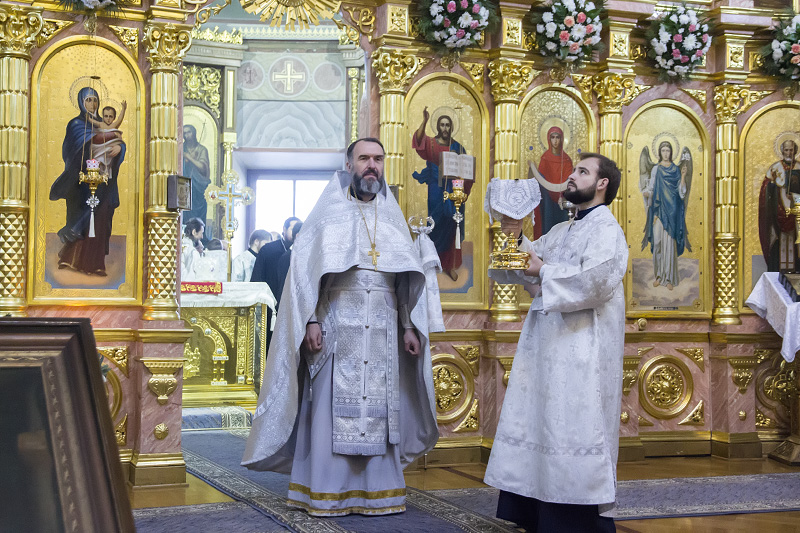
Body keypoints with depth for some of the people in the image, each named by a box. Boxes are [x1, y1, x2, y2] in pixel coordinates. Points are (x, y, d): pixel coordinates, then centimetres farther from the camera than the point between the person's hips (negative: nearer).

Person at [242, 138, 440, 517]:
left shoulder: (392, 217, 14)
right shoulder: (328, 213, 5)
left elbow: (410, 279, 14)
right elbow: (305, 269, -1)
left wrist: (409, 326, 6)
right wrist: (311, 321, -12)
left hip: (382, 333, 3)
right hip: (336, 329, -3)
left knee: (379, 410, 4)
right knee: (332, 407, -2)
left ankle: (378, 491, 11)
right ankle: (326, 494, 5)